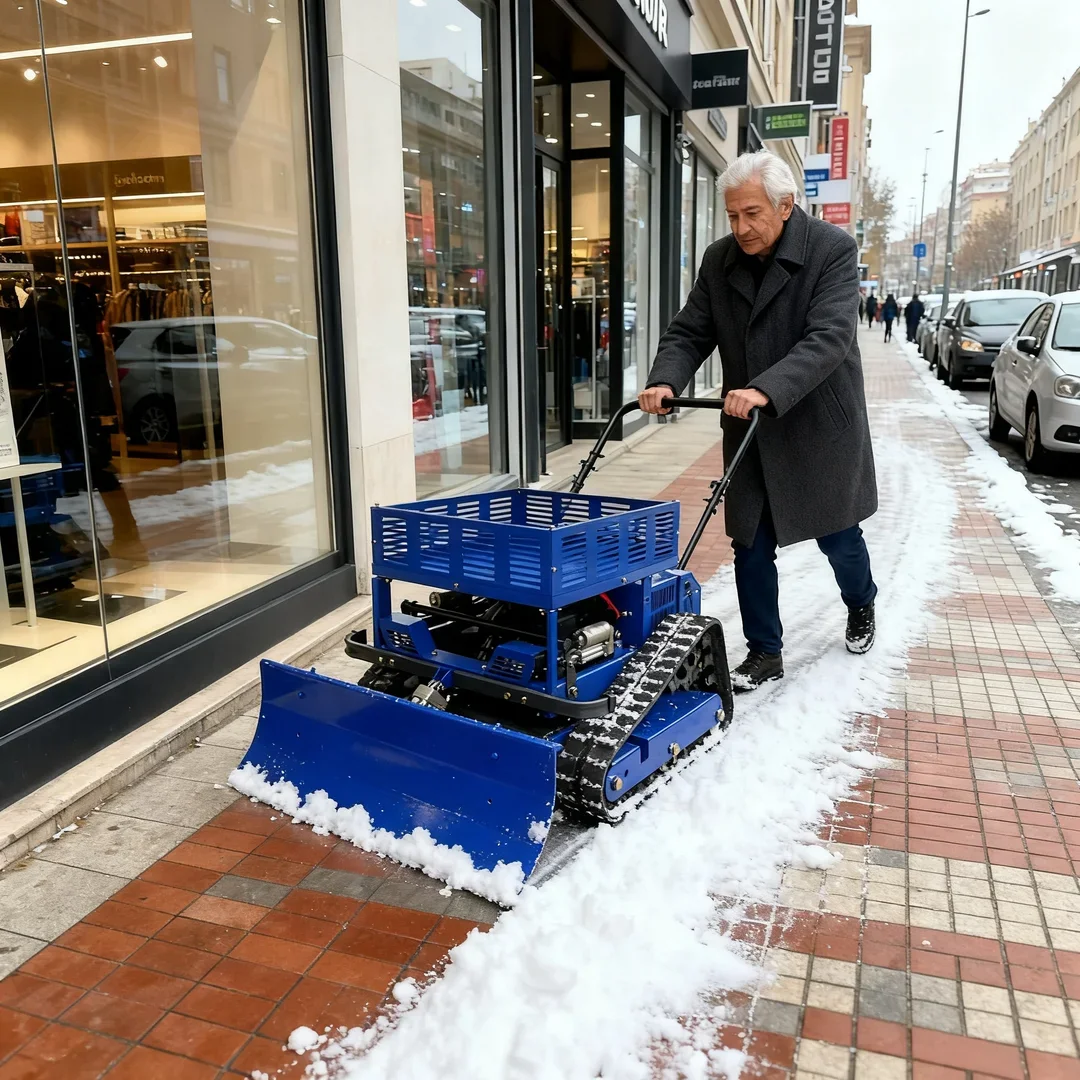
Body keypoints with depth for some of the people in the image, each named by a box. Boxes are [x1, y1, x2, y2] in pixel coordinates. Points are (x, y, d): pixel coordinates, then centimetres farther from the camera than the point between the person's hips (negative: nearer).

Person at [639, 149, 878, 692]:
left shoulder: (833, 250, -15)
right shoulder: (719, 260, 0)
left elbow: (829, 339, -27)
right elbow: (688, 333, 0)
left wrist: (766, 390, -40)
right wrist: (664, 381, -21)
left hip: (819, 428, -3)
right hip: (749, 431, 4)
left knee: (838, 536, 14)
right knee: (751, 544, 5)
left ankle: (861, 608, 45)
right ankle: (764, 653, 20)